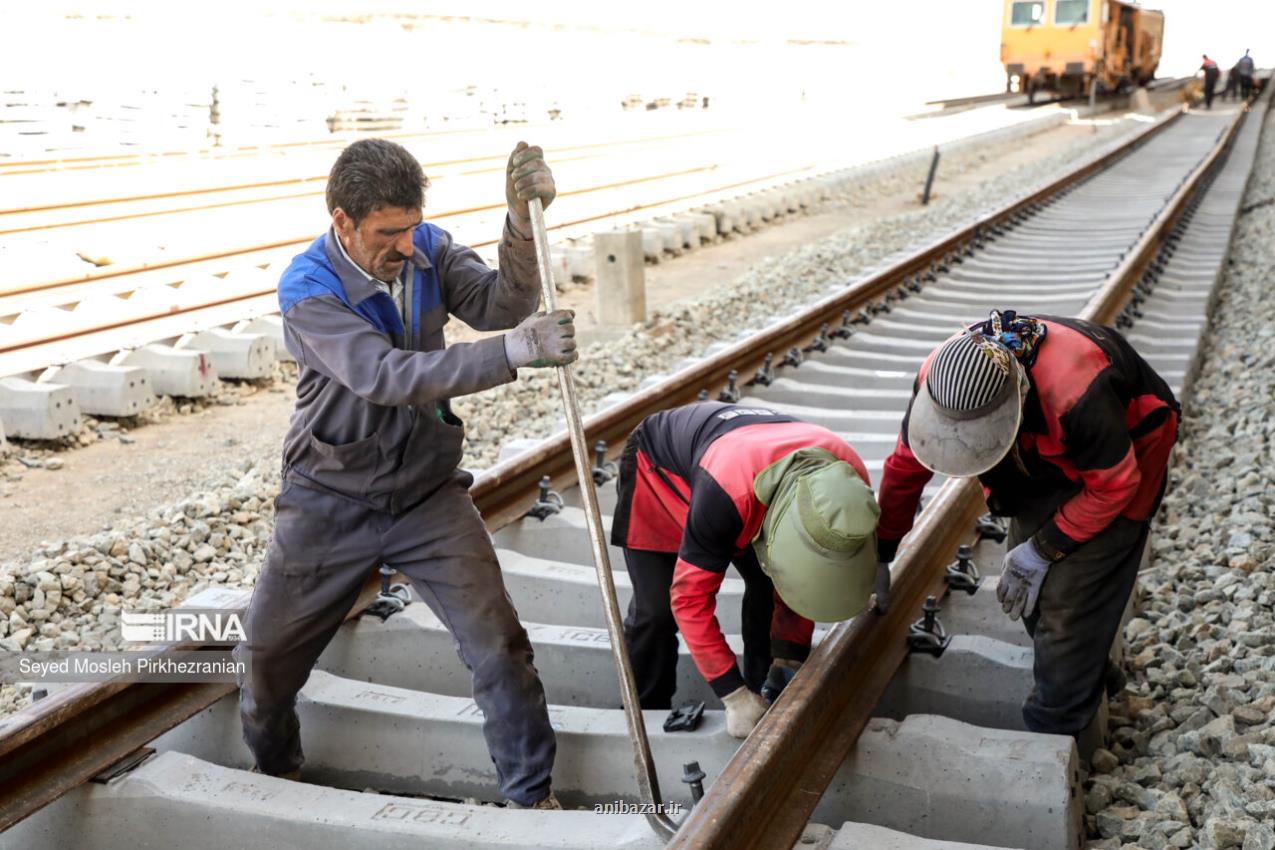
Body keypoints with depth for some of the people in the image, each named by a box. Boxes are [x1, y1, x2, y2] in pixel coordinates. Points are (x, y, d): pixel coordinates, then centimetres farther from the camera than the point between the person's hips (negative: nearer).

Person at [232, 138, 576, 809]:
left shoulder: (427, 249, -5)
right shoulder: (307, 288, -20)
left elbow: (501, 305, -19)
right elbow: (387, 375, -35)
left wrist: (522, 223, -37)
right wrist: (513, 351, -45)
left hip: (428, 494, 2)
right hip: (330, 501, -2)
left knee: (498, 644, -7)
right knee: (268, 654, 11)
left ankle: (534, 796, 10)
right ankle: (274, 772, 42)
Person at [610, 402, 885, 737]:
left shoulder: (846, 484, -29)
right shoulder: (726, 493, -47)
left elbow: (804, 580, -11)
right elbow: (690, 599, -35)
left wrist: (788, 661, -12)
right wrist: (735, 694, -33)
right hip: (659, 468, -5)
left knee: (767, 587, -4)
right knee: (656, 609, -10)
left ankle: (770, 695, 15)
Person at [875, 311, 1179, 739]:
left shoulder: (1076, 391, -43)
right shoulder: (939, 376, -26)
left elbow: (1113, 485, -26)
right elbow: (905, 465, -10)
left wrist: (1044, 549, -20)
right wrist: (880, 555, -2)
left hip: (1116, 462, -6)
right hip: (1046, 458, 6)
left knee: (1069, 602, -10)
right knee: (1029, 586, 9)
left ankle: (1050, 735, 4)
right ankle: (1088, 672, 33)